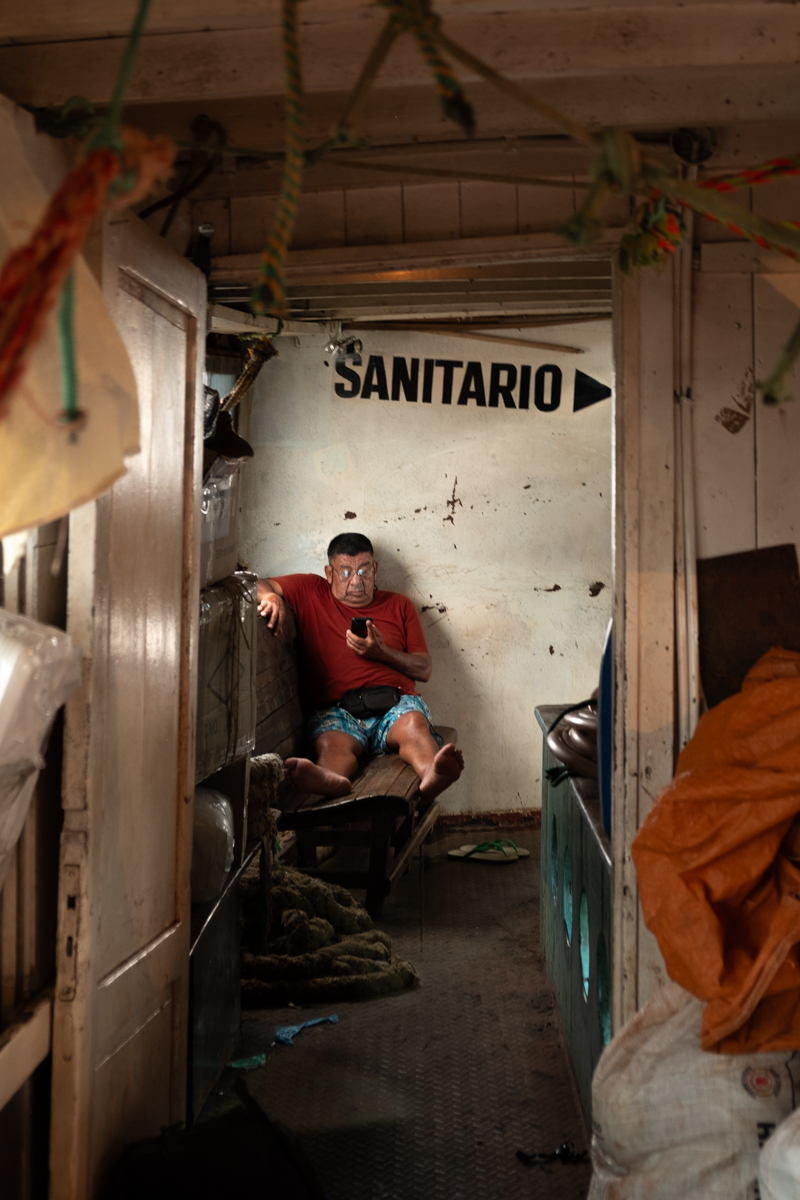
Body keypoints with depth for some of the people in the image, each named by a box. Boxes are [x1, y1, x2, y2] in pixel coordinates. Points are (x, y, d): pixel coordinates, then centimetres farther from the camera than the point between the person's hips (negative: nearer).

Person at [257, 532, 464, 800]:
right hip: (335, 710, -1)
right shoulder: (310, 592, 21)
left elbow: (424, 670, 18)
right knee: (333, 744, -37)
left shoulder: (399, 605, 24)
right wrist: (270, 596, -12)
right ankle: (330, 778, -72)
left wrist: (382, 653, -1)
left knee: (414, 724, -36)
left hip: (396, 704, 1)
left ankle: (432, 775, -67)